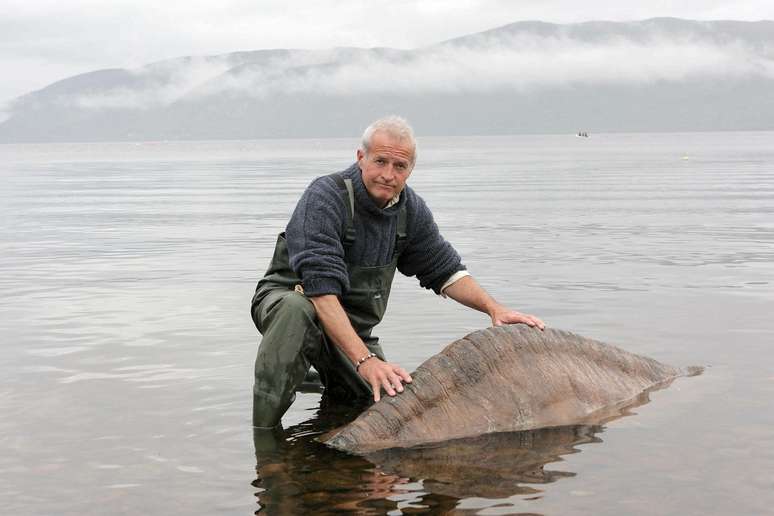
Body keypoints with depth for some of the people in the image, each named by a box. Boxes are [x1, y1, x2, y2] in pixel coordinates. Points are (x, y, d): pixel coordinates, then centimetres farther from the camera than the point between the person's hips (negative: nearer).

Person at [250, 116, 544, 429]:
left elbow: (445, 271, 10)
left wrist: (494, 308, -7)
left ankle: (330, 382, 26)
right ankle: (262, 433, -30)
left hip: (354, 328, 6)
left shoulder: (410, 209, -3)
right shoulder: (325, 198, -25)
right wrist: (364, 360, -43)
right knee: (297, 310, -39)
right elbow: (320, 289, -34)